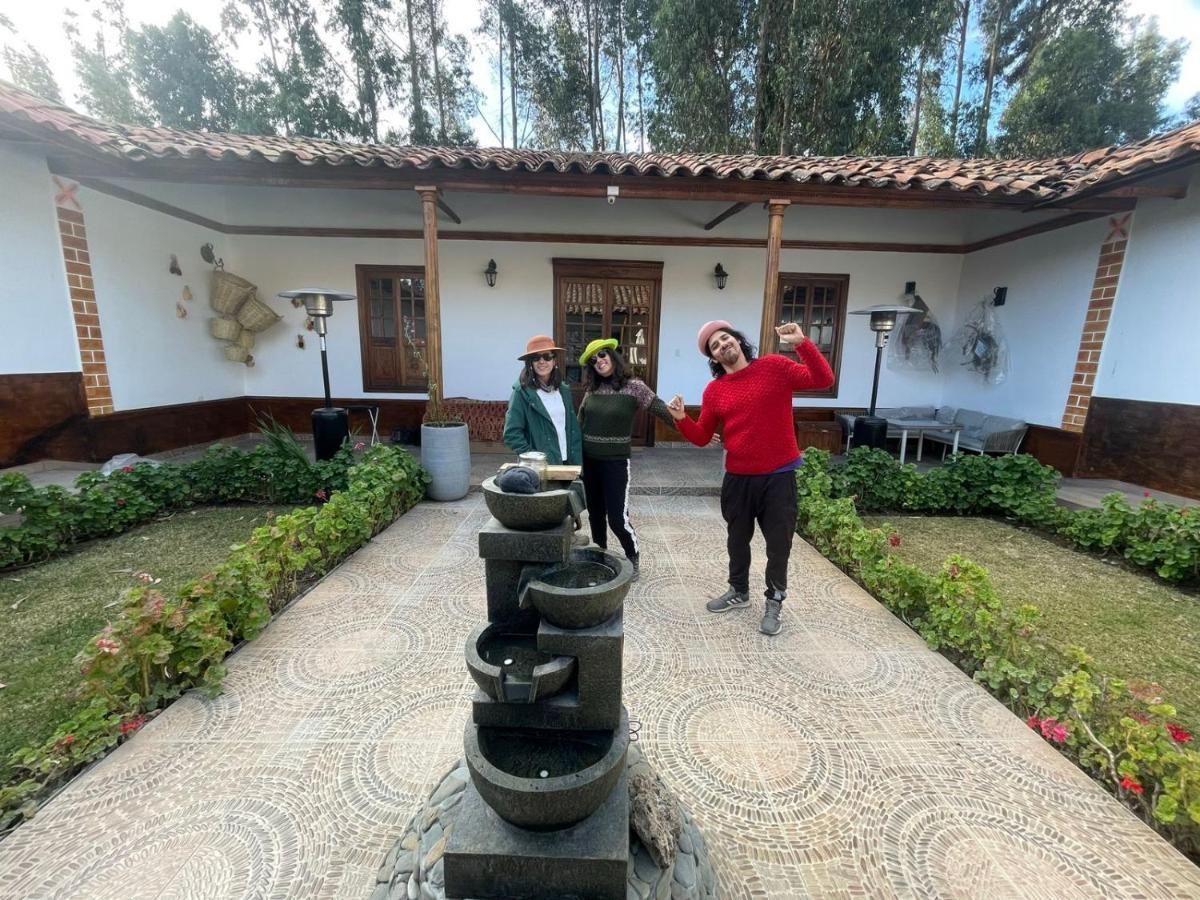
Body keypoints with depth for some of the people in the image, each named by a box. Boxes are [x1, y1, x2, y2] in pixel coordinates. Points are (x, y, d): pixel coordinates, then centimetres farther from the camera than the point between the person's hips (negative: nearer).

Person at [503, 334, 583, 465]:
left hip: (567, 463, 5)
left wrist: (577, 463, 2)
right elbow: (512, 434, -11)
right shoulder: (522, 391, -9)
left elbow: (574, 430, 8)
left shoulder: (564, 390, 7)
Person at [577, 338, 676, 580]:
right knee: (595, 514, 15)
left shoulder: (633, 386, -9)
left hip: (616, 462, -5)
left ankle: (633, 558, 22)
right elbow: (580, 422, 12)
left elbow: (660, 409, -13)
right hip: (588, 460, 5)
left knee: (617, 517, -4)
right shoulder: (591, 389, 5)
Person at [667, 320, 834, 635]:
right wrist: (681, 419, -14)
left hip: (779, 475, -3)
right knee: (737, 539, 18)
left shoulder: (774, 367, -5)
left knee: (778, 543, 8)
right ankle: (739, 591, 40)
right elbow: (702, 437, 4)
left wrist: (802, 343, -22)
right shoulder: (714, 390, 2)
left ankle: (774, 602, 28)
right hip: (737, 478, 3)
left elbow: (823, 380, -11)